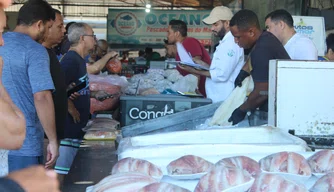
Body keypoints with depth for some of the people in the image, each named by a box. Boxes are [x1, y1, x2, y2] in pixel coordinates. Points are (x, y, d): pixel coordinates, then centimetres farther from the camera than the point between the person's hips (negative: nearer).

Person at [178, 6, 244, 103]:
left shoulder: (232, 43, -16)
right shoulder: (225, 42, 18)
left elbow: (221, 75, -22)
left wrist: (196, 71, -16)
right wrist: (203, 65, 6)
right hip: (216, 98, 10)